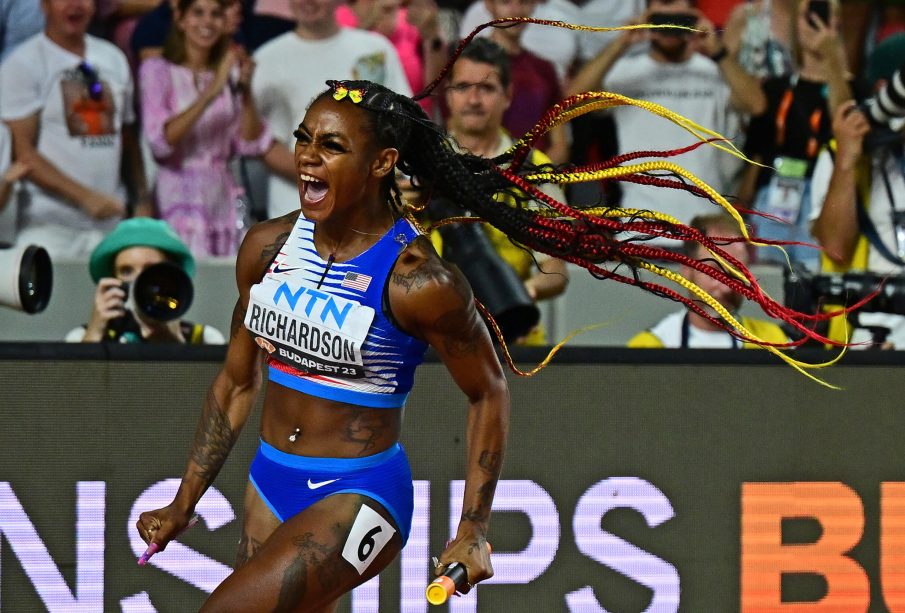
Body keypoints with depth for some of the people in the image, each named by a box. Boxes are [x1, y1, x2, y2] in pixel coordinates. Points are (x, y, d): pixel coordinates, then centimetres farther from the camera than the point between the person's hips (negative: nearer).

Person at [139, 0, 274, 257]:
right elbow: (160, 141, -14)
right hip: (181, 196, -5)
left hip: (223, 196, 5)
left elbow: (251, 144, 8)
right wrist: (210, 93, -19)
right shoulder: (157, 70, 0)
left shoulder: (230, 71, 14)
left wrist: (245, 90, -5)